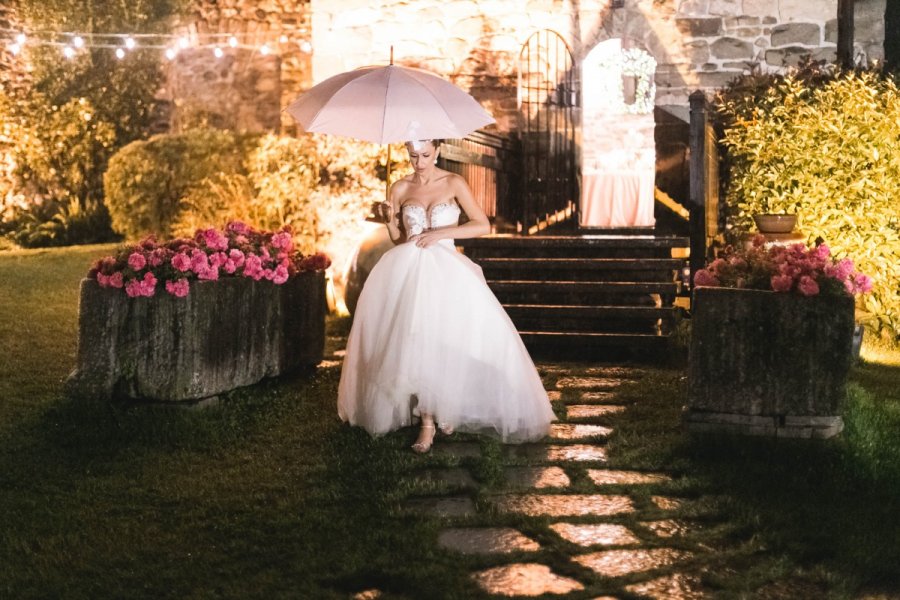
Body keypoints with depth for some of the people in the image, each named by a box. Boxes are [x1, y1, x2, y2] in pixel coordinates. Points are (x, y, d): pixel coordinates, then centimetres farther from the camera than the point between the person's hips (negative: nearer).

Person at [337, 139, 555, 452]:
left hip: (446, 269, -2)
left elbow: (483, 225, -1)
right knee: (415, 338, -11)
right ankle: (427, 422, -5)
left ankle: (448, 408, 0)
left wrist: (440, 233, -9)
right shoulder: (400, 189, 9)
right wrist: (391, 222, -6)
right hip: (408, 270, 2)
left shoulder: (454, 183, 2)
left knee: (446, 339, -19)